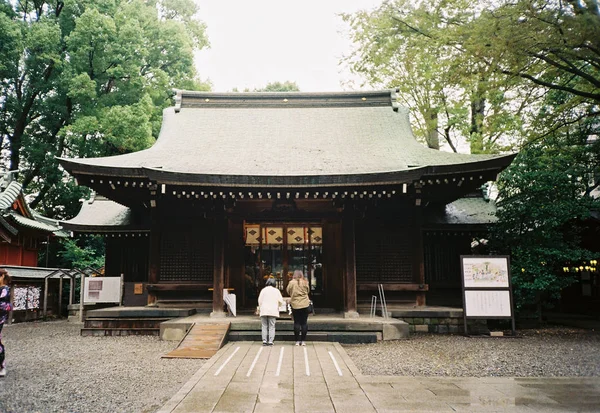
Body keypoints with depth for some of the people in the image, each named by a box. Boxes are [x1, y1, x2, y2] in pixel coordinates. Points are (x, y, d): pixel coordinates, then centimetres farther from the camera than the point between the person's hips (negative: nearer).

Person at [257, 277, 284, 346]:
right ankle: (270, 341, -4)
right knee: (272, 326, 3)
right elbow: (281, 301, 3)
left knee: (264, 326, 5)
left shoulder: (263, 290, 5)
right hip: (273, 311, 0)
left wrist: (259, 309, 13)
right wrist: (277, 306, 23)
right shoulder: (276, 291, 6)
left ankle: (264, 340, -1)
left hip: (264, 311, 0)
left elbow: (260, 300, 2)